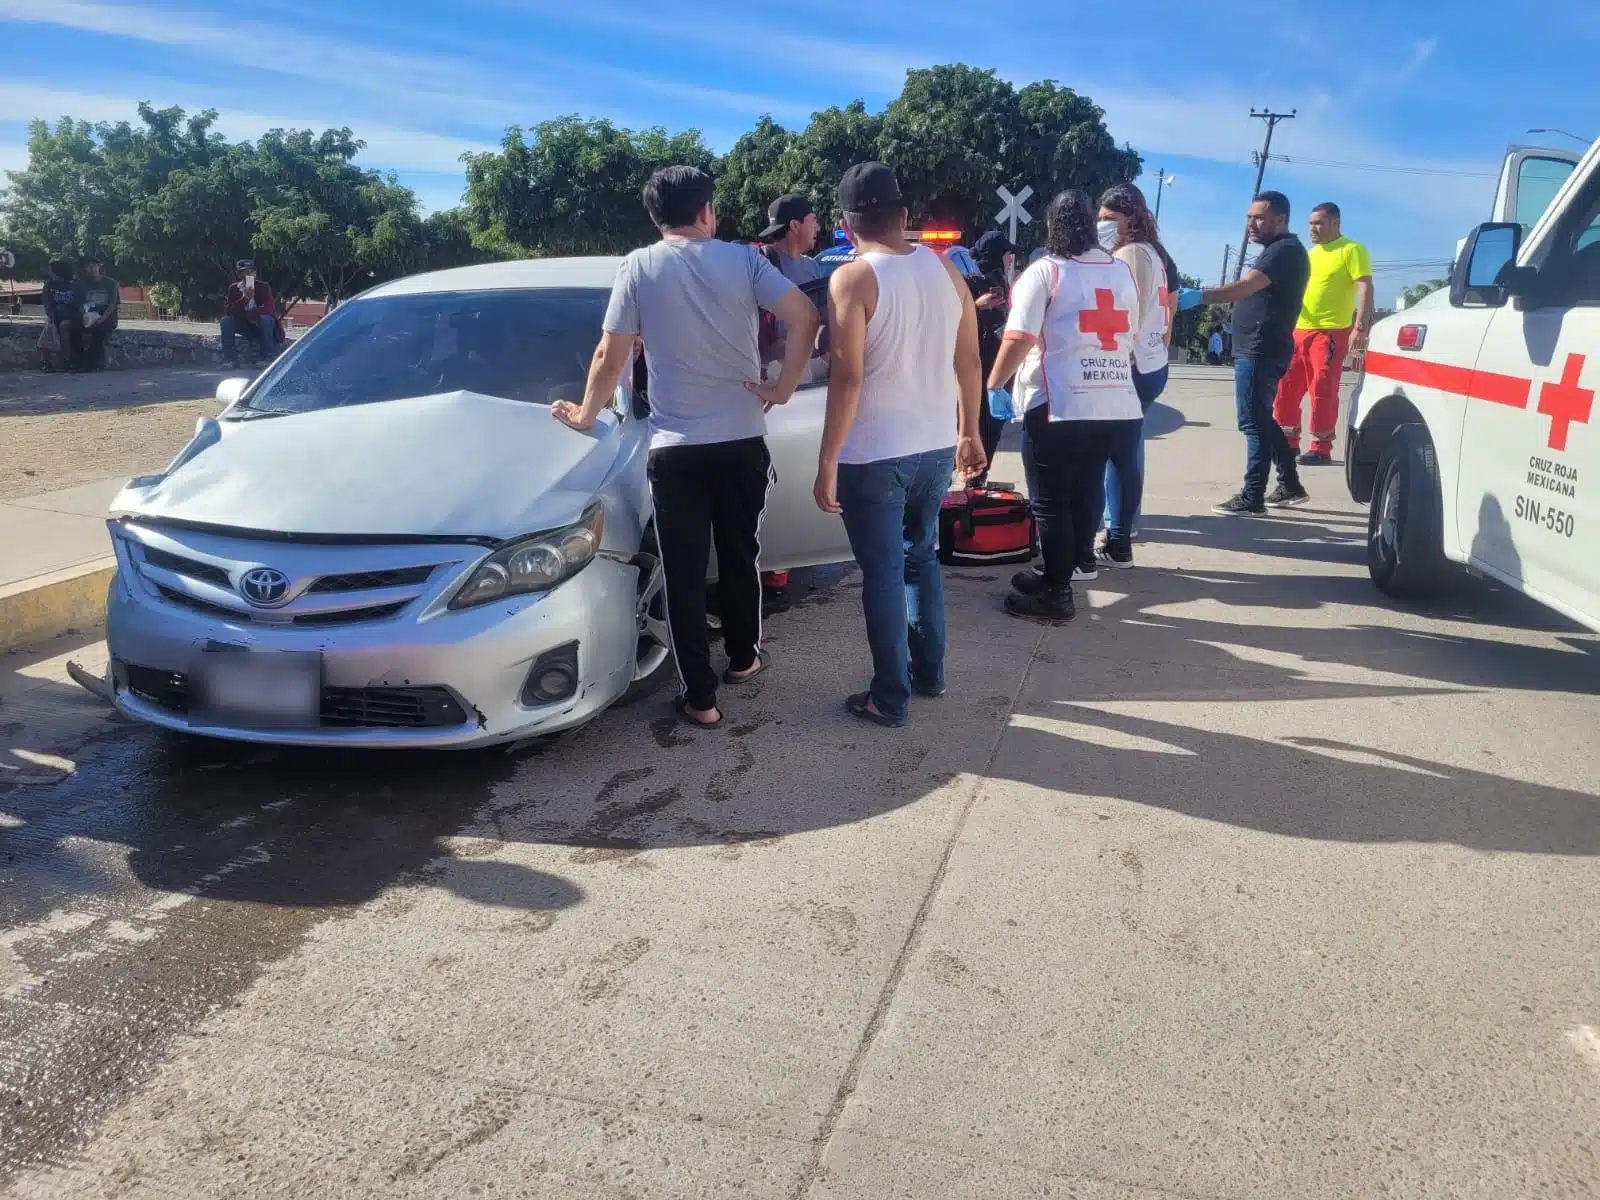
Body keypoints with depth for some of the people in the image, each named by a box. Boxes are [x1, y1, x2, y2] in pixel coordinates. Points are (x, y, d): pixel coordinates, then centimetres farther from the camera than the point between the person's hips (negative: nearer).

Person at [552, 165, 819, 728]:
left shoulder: (638, 266, -2)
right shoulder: (742, 259, 1)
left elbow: (611, 358, -3)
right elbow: (805, 317, -8)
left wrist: (585, 414, 12)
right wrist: (782, 389, -1)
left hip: (675, 448, -2)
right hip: (743, 441, 2)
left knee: (684, 573, 4)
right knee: (740, 556, 20)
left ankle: (700, 696, 7)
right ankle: (743, 657, 36)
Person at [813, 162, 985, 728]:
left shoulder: (852, 279, -12)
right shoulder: (946, 269, 5)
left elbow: (847, 377, -18)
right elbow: (969, 363, 8)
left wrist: (827, 461, -14)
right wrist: (969, 433, 19)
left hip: (874, 454, -6)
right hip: (936, 446, 6)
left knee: (883, 574, 4)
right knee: (922, 558, 22)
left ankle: (891, 697, 12)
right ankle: (929, 670, 32)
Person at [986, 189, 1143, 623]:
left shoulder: (1044, 272, -5)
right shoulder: (1122, 272, 14)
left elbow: (1018, 340, -12)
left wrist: (992, 387, 0)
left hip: (1059, 407, -6)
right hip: (1118, 407, 7)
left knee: (1051, 503, 3)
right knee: (1086, 491, 18)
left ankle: (1056, 591, 8)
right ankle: (1078, 560, 30)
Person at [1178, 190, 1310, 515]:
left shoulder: (1285, 250, -14)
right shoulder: (1277, 250, 20)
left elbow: (1245, 286, -30)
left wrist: (1199, 296, -40)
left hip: (1259, 351, -11)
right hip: (1258, 350, 11)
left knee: (1255, 424, -7)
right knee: (1263, 421, 16)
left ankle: (1252, 499, -4)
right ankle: (1290, 487, 23)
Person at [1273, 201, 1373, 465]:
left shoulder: (1352, 250, -4)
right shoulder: (1312, 253, 19)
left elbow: (1365, 288, -11)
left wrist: (1359, 327, -21)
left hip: (1330, 332, -8)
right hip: (1299, 330, 8)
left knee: (1322, 391, -8)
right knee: (1286, 388, 8)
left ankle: (1321, 449, -3)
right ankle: (1288, 442, 19)